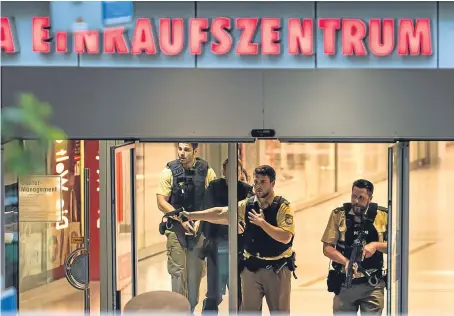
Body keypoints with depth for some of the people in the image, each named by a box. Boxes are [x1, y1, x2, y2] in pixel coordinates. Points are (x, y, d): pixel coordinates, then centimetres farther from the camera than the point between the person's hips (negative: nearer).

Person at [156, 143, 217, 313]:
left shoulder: (206, 172, -3)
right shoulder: (170, 171, -5)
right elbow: (161, 202, -5)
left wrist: (200, 220, -14)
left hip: (199, 227, 1)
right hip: (176, 227, -1)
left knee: (196, 270, 8)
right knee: (177, 270, -5)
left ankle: (191, 308, 20)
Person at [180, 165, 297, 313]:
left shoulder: (283, 206, -10)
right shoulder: (247, 205, 3)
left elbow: (285, 237, -20)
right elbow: (221, 214, -1)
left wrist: (262, 223, -23)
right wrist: (191, 215, -7)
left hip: (277, 269, -4)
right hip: (251, 267, 4)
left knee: (279, 311, 7)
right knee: (249, 310, 11)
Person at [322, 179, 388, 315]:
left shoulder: (383, 216, -2)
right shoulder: (338, 215, -2)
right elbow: (327, 248, -3)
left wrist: (376, 245, -17)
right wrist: (346, 262, -20)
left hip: (373, 285, 0)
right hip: (344, 284, 0)